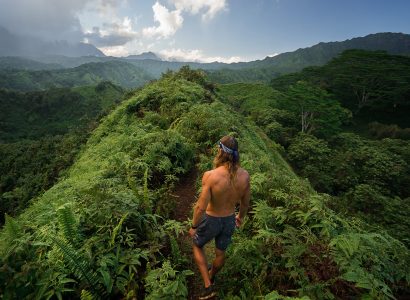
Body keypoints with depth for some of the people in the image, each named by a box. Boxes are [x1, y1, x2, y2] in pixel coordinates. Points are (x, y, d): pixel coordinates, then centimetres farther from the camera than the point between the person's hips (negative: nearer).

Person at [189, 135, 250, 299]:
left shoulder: (210, 175, -32)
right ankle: (212, 275, 58)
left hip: (211, 220, -4)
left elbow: (201, 207, -25)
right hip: (229, 220, 4)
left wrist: (194, 227, -7)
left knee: (197, 246, 27)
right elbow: (245, 202, -3)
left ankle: (208, 286, 26)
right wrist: (240, 217, 17)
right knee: (220, 252, 29)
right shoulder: (244, 175, -18)